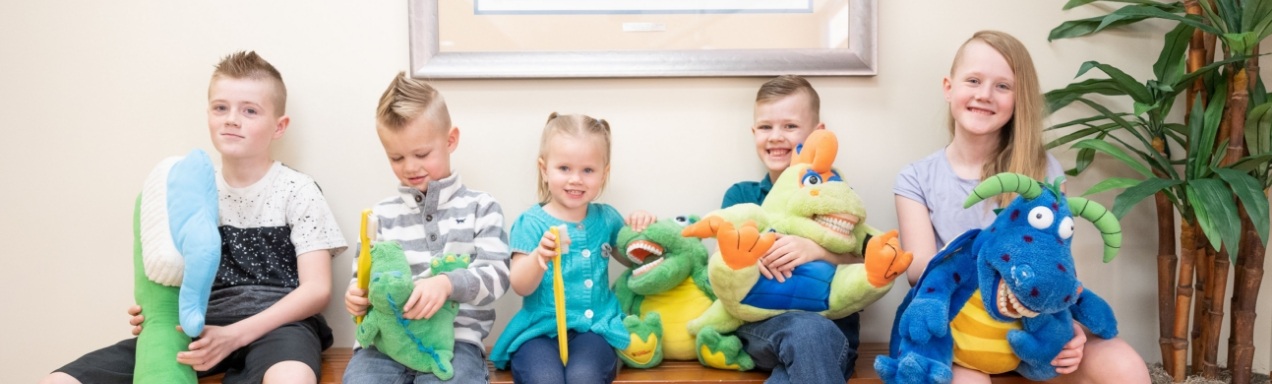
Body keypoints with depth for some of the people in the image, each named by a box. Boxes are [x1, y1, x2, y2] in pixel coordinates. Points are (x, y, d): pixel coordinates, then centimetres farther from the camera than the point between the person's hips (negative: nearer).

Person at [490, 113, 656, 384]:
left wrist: (639, 230, 4)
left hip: (593, 329, 2)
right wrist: (540, 257, -31)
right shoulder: (531, 222, -2)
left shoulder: (606, 218, 10)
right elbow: (521, 287, -10)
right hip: (540, 329, -2)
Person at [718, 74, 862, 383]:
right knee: (807, 330, -35)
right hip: (759, 325, 0)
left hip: (831, 327, 0)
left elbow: (865, 262, -1)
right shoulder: (740, 196, 15)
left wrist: (815, 250, -21)